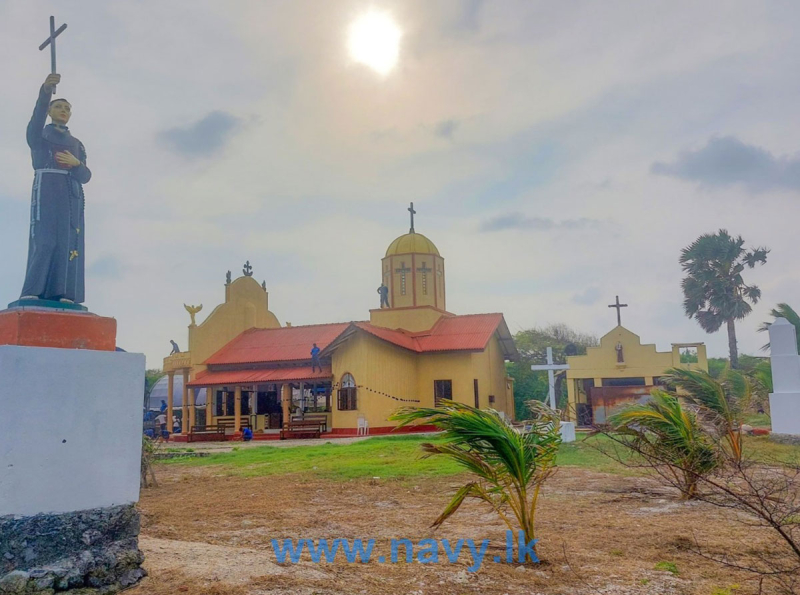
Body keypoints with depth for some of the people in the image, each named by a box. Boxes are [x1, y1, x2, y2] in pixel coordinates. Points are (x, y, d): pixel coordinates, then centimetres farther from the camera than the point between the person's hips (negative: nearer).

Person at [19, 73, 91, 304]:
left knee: (69, 241, -10)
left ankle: (63, 296, -17)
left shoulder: (76, 144, 27)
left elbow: (86, 176, 14)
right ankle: (32, 294, -25)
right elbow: (35, 124, -10)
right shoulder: (40, 134, 17)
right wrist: (45, 91, -25)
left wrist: (76, 163, -10)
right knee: (44, 238, -19)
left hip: (72, 193, 4)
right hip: (47, 187, -4)